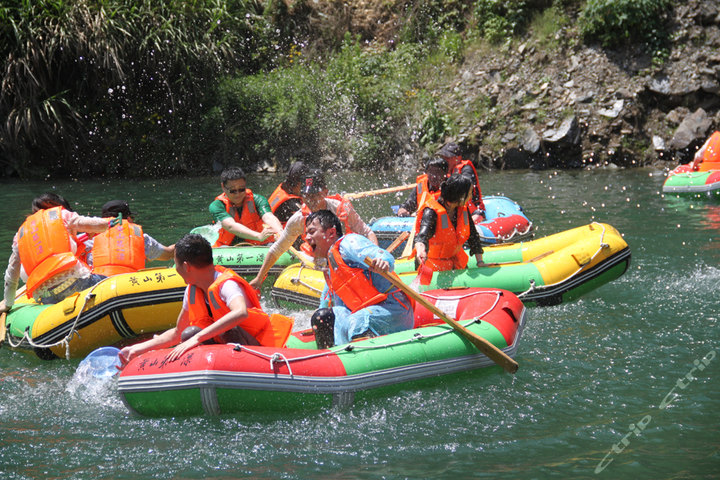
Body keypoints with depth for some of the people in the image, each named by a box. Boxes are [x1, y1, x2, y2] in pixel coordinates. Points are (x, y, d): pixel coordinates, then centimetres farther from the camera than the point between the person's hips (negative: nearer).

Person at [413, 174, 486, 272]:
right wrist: (420, 249, -62)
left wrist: (480, 261, 0)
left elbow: (473, 236, 8)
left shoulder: (463, 209, 0)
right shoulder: (431, 212, -22)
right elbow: (423, 234, -39)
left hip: (457, 260, 6)